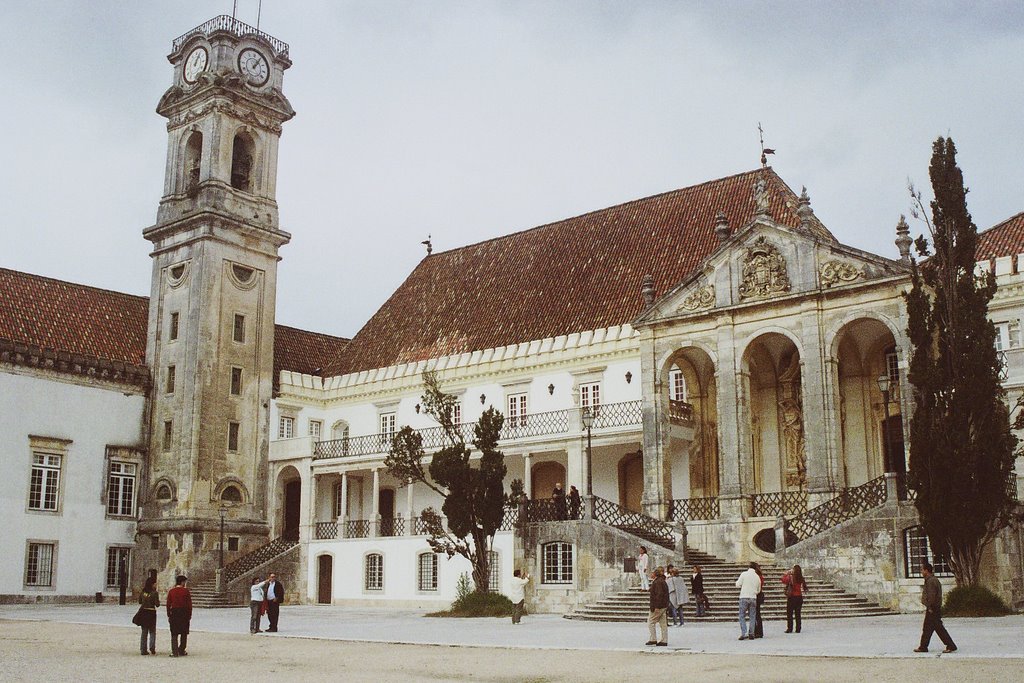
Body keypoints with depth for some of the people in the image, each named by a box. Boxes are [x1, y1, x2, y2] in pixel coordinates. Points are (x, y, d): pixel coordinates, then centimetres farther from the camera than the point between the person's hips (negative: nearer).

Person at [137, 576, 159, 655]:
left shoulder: (143, 592, 3)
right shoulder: (154, 593, -13)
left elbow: (140, 602, 13)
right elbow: (157, 604, -12)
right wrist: (158, 601, 7)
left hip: (143, 612, 4)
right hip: (151, 612, -4)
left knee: (144, 631, 12)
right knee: (152, 631, 9)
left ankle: (143, 649, 10)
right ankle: (152, 648, -4)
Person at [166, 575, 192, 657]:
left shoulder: (171, 591, 1)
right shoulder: (186, 591, -6)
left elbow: (168, 604, 3)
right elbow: (189, 604, -5)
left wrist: (169, 616, 9)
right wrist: (189, 615, 4)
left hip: (174, 613, 2)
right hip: (184, 613, -2)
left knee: (174, 634, 5)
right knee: (184, 634, 11)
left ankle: (175, 652, -1)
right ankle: (181, 651, 13)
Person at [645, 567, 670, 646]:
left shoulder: (658, 582, -15)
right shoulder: (663, 582, 15)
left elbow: (659, 594, -23)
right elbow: (666, 595, 18)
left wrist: (657, 606, -23)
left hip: (658, 606, -10)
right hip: (664, 606, 10)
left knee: (651, 622, -1)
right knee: (663, 623, 9)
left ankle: (653, 639, -2)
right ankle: (664, 640, 9)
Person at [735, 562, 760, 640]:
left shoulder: (744, 574, -5)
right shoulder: (757, 577, 6)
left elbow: (738, 585, -3)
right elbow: (758, 590, 16)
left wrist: (737, 581, 17)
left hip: (744, 597, -3)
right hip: (753, 598, 3)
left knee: (742, 616, 2)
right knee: (752, 617, 10)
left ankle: (744, 633, -9)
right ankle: (751, 634, 7)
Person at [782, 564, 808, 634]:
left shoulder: (790, 577, -15)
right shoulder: (801, 578, -2)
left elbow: (784, 580, -3)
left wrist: (787, 574, 4)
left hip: (791, 597, -4)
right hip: (799, 596, 4)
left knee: (789, 613, 3)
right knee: (798, 614, 11)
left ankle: (789, 628, 0)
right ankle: (798, 629, 11)